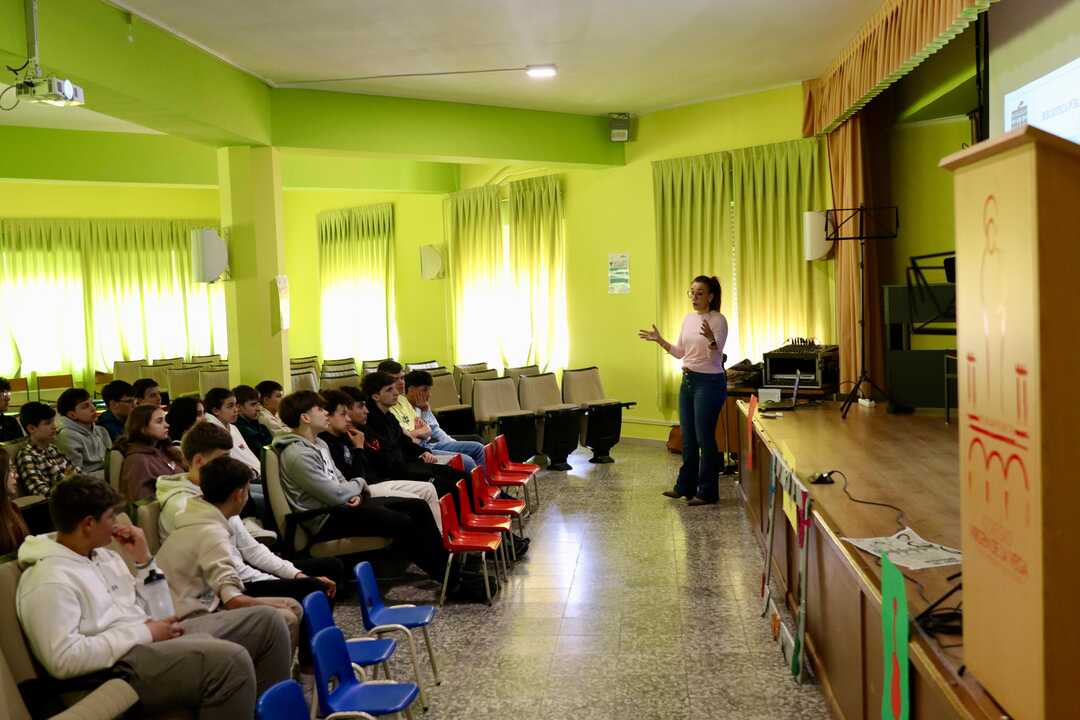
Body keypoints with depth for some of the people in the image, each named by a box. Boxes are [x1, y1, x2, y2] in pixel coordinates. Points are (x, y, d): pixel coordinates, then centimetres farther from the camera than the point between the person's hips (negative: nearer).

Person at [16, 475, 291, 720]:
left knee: (266, 621, 4)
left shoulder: (101, 555, 15)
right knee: (231, 659, -33)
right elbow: (63, 660, -23)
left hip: (152, 638, 10)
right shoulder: (49, 580, -13)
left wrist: (143, 560, 6)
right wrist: (143, 634, -19)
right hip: (121, 666, -10)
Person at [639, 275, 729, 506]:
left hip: (709, 382, -8)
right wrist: (659, 341, 6)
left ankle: (708, 492, 7)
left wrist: (711, 340, -36)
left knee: (704, 438, -3)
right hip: (688, 381, 8)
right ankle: (685, 486, 26)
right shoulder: (688, 318, 10)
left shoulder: (718, 320, -11)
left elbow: (716, 357, -18)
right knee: (688, 438, 15)